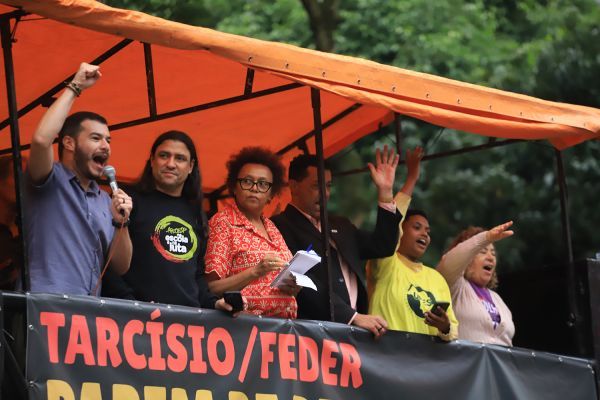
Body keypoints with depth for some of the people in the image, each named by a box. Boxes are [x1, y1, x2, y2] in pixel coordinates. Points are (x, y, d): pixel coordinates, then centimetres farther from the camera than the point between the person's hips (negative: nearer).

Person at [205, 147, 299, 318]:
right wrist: (256, 271, -19)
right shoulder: (222, 222, 0)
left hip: (282, 322, 6)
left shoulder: (271, 227, 18)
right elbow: (211, 288, -8)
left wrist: (292, 286, 2)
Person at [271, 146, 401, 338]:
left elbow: (382, 247, 23)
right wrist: (353, 316, -17)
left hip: (351, 330, 7)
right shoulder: (281, 227, -3)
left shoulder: (340, 226, 24)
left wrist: (385, 191, 15)